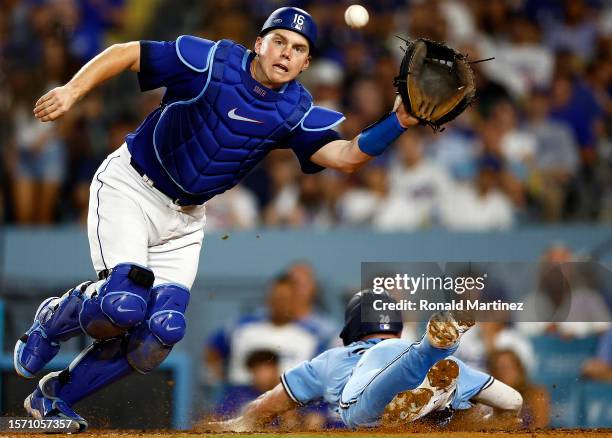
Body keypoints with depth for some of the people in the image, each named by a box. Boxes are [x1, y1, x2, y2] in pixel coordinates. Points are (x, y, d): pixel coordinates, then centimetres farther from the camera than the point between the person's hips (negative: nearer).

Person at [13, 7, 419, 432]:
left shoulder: (297, 112, -6)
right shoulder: (212, 62, -18)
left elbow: (346, 156, -18)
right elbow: (127, 53, -14)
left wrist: (398, 122, -33)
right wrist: (73, 90, -27)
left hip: (185, 219, 5)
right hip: (130, 188, -5)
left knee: (163, 328, -7)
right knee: (123, 304, -25)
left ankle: (54, 397, 11)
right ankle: (52, 322, 9)